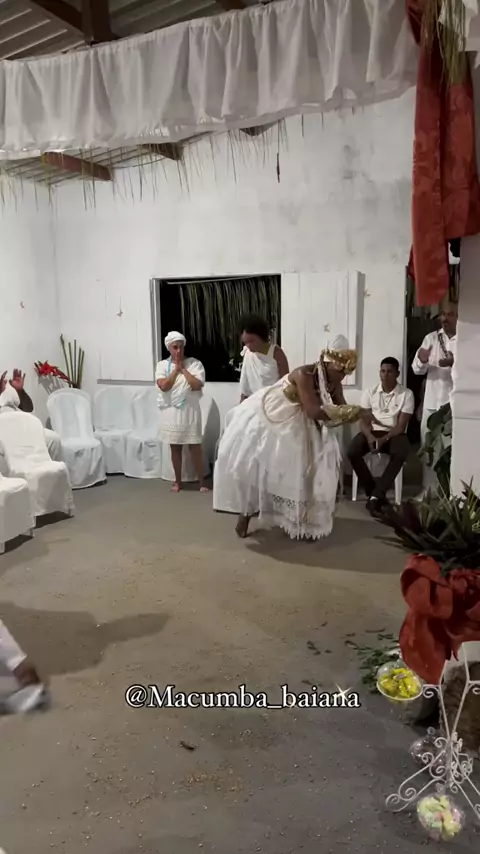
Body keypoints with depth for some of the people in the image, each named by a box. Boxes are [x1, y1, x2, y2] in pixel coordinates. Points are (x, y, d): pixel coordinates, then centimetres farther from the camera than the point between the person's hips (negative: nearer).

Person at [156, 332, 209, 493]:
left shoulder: (194, 363, -2)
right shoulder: (162, 365, 1)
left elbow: (197, 385, -15)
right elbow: (164, 386, -13)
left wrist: (183, 369, -10)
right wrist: (176, 368, -10)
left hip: (190, 411, -1)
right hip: (171, 412, 1)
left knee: (195, 447, 1)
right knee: (175, 448, 11)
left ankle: (202, 482, 12)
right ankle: (178, 481, 24)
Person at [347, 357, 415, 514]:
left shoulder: (406, 394, -3)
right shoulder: (370, 392, 4)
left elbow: (401, 426, -7)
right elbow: (363, 421, 0)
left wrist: (383, 439, -23)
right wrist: (370, 437, -22)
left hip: (394, 434, -2)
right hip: (372, 432, 2)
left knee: (400, 454, -36)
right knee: (352, 453, -27)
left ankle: (376, 496, -26)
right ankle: (375, 494, -13)